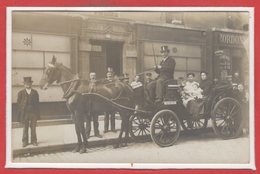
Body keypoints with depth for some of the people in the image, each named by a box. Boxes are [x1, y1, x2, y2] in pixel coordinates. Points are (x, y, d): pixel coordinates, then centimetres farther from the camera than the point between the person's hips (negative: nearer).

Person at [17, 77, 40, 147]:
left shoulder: (35, 92, 8)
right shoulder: (21, 93, 4)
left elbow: (37, 102, 7)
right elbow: (19, 103, 3)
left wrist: (37, 111, -2)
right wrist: (21, 112, -4)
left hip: (33, 112, 1)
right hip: (25, 113, -1)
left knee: (33, 127, 6)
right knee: (25, 128, 6)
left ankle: (34, 141, 16)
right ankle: (25, 141, 16)